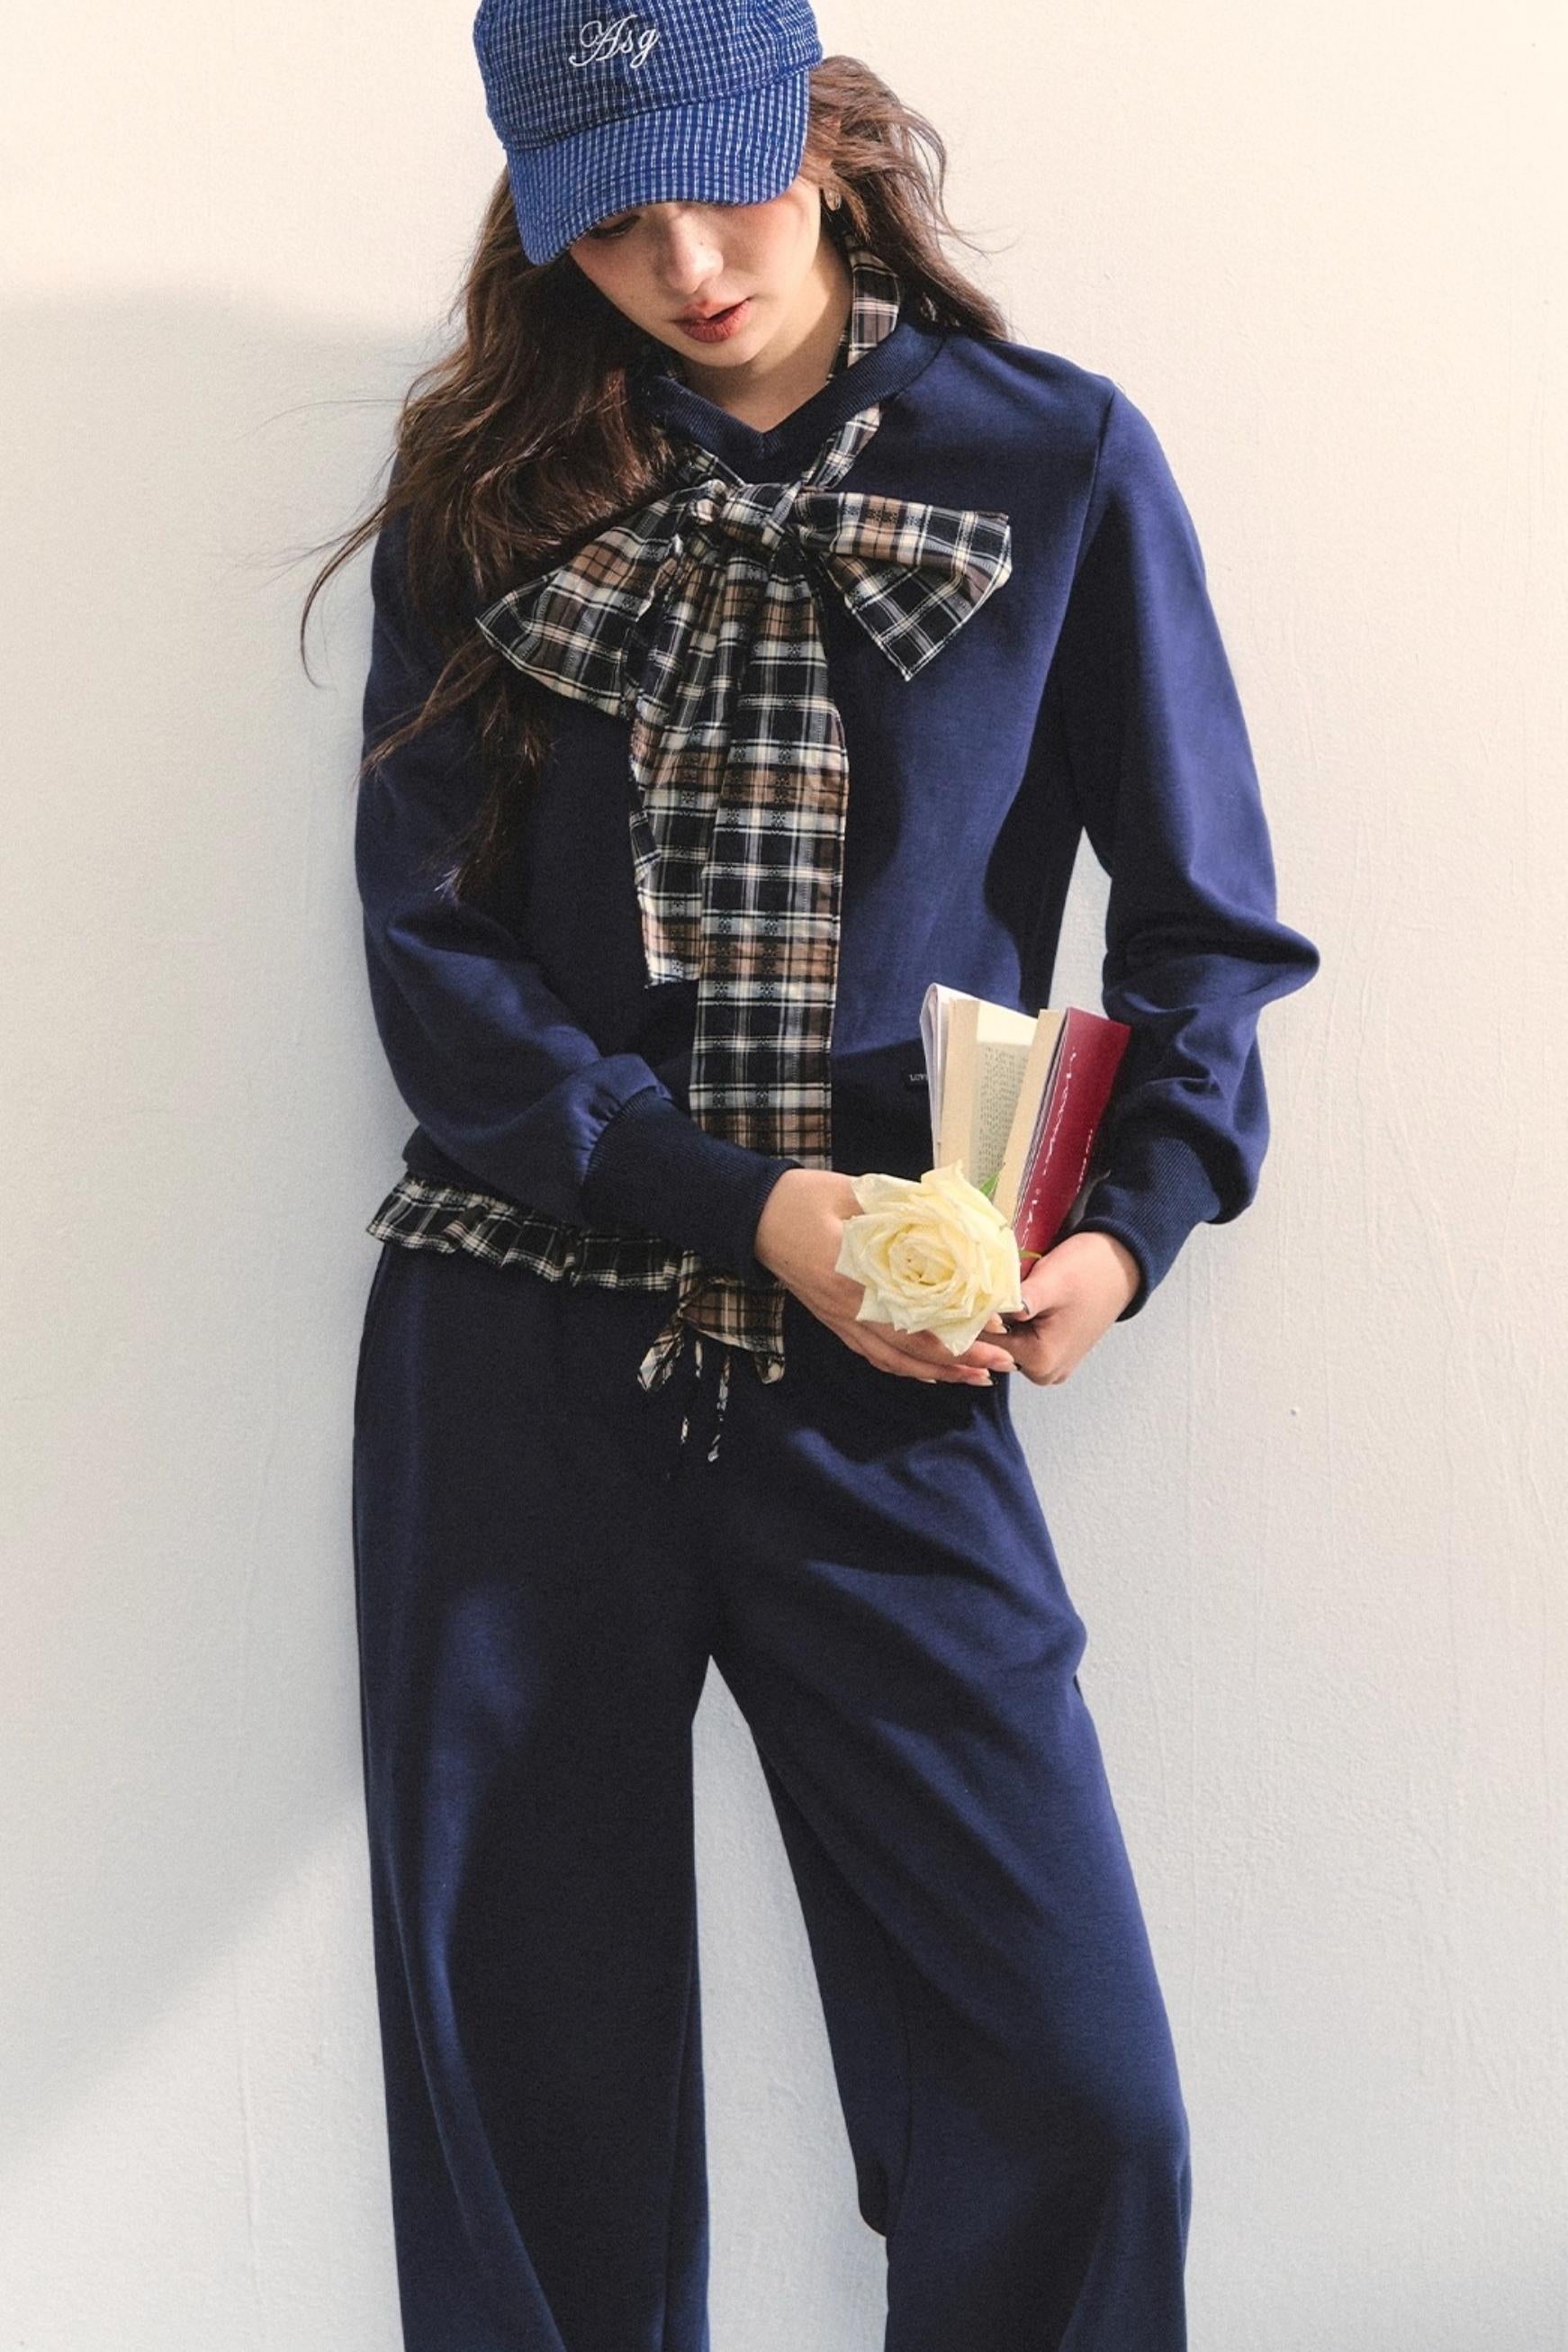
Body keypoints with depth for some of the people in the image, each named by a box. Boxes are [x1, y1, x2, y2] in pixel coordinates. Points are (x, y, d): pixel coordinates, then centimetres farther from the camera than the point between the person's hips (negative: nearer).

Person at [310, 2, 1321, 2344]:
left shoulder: (1063, 467, 3)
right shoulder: (485, 483, 6)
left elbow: (1206, 917, 6)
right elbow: (433, 961, 0)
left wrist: (1135, 1217, -12)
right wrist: (742, 1196, -13)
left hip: (888, 1389, -1)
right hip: (517, 1351, 1)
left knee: (1074, 2103, -5)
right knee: (526, 2101, 8)